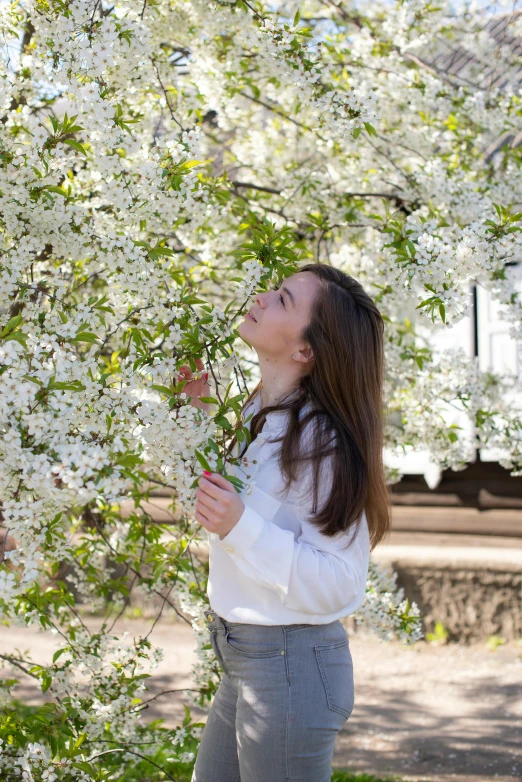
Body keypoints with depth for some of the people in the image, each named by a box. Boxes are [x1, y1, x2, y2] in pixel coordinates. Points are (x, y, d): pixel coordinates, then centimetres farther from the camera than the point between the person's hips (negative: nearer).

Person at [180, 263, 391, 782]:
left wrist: (241, 527, -32)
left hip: (290, 663, -9)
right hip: (242, 660, 9)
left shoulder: (321, 438, -21)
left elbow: (337, 584, -23)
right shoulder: (258, 415, 6)